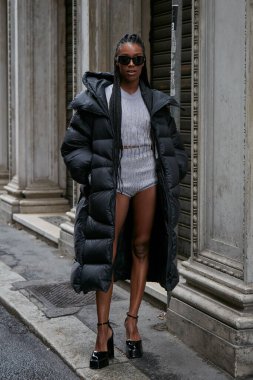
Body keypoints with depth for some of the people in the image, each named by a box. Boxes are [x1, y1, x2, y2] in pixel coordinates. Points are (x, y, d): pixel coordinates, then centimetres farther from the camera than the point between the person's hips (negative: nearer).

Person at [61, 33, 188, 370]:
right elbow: (74, 144, -3)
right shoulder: (98, 97, -4)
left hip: (148, 181, 3)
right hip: (113, 183, -3)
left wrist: (171, 175, 4)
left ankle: (132, 320, 16)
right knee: (106, 252, -5)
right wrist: (91, 175, -11)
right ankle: (104, 328, 2)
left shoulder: (155, 101, 6)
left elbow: (174, 146, 14)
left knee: (141, 248, 6)